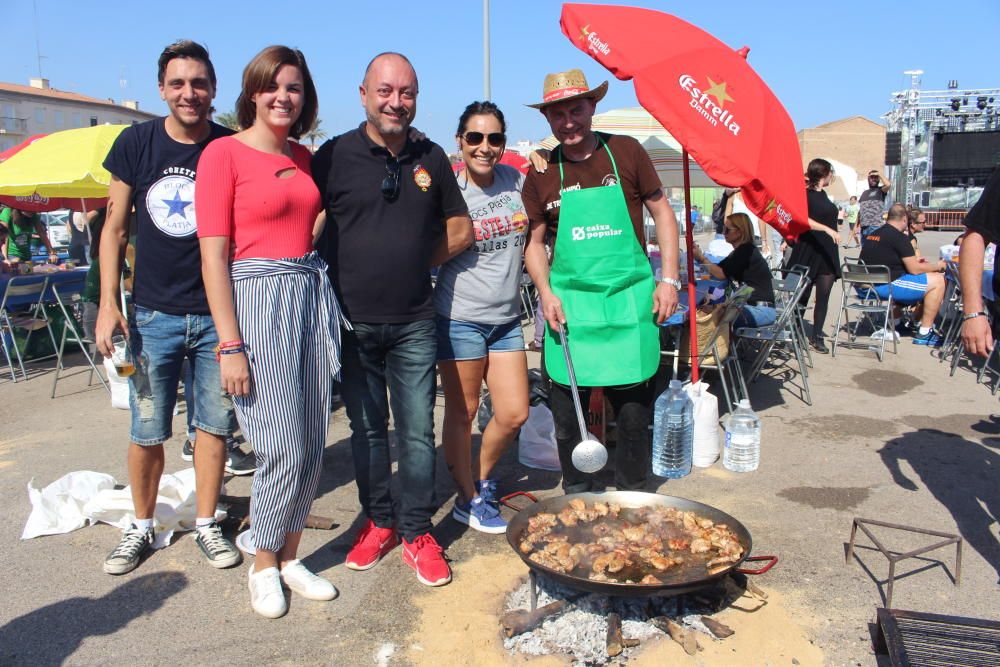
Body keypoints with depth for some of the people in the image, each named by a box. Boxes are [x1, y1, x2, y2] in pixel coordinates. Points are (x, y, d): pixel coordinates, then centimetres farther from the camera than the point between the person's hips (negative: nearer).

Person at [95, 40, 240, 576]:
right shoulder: (136, 143, 1)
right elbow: (115, 229, 6)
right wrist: (109, 304, -2)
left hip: (218, 315, 0)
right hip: (153, 314, 1)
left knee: (214, 425, 9)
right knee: (146, 432, 7)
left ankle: (206, 525, 26)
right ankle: (141, 527, 28)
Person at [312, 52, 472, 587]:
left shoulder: (431, 158, 8)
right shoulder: (335, 156, -1)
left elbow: (460, 230, 15)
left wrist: (415, 261, 4)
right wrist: (346, 274, -6)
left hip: (414, 323, 1)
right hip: (353, 322, -1)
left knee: (417, 431, 4)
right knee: (367, 429, 11)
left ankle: (416, 531, 18)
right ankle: (378, 521, 28)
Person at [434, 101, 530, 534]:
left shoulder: (515, 179, 4)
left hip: (507, 318, 5)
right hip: (460, 317, -5)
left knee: (514, 414, 7)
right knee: (462, 413, 7)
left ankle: (481, 477, 34)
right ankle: (468, 499, 26)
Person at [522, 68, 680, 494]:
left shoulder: (626, 152, 2)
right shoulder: (541, 174, 5)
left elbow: (662, 213, 7)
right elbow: (535, 243, 11)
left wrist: (669, 279, -1)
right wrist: (546, 293, -5)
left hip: (629, 299, -1)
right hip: (569, 303, 1)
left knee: (634, 407, 7)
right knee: (567, 411, 6)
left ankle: (632, 497, 26)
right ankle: (577, 496, 26)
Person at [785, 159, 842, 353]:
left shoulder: (823, 194, 16)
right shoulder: (806, 194, -8)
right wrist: (827, 229, -28)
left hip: (827, 251, 7)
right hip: (808, 250, -7)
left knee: (823, 296, 2)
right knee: (802, 296, 0)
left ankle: (817, 337, 7)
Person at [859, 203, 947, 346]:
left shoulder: (873, 234, 14)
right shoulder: (899, 237, -11)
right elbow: (915, 270, -9)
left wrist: (912, 260, 34)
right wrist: (938, 265, 8)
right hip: (885, 286, -9)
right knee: (938, 280, -1)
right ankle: (924, 333, 2)